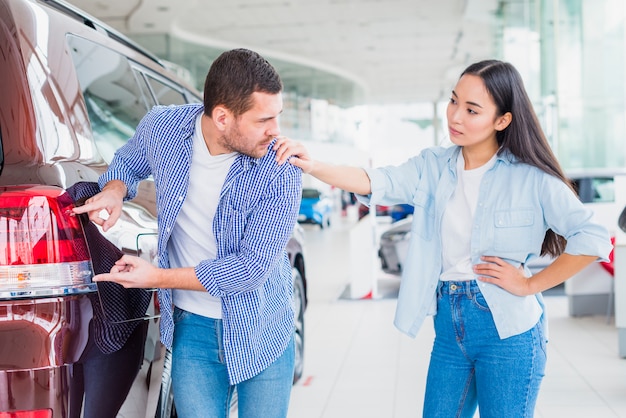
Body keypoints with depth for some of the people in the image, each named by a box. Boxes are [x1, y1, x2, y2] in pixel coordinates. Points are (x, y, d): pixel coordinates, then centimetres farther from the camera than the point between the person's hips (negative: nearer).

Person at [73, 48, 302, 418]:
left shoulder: (280, 172, -23)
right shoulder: (162, 127, -12)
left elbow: (252, 268, -22)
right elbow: (128, 162, 13)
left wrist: (158, 277, -19)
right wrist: (114, 189, -11)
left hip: (263, 332, -1)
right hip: (193, 329, 2)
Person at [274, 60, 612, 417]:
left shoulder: (531, 177, -11)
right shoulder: (433, 166, 3)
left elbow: (592, 238, -14)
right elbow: (378, 182, -10)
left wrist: (531, 284, -10)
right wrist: (314, 166, -24)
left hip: (507, 329, -4)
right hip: (448, 323, 5)